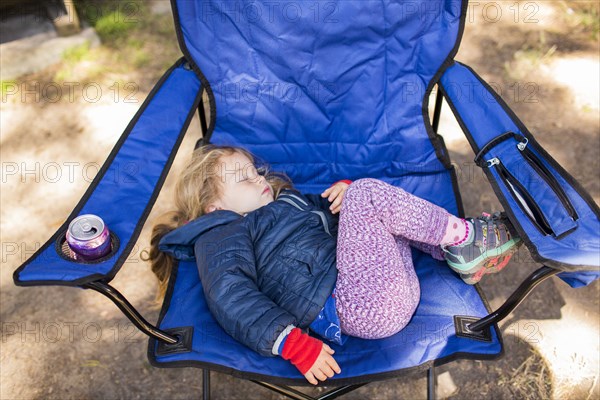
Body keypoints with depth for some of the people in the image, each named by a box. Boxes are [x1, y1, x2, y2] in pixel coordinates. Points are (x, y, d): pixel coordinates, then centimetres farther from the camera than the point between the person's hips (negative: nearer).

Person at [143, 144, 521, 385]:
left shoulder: (285, 201, 29)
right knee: (369, 193, -19)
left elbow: (325, 210, 31)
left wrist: (344, 191, 5)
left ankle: (462, 253, 8)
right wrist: (294, 344, -29)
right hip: (360, 306, -10)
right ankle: (463, 235, -1)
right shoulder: (221, 239, 0)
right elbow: (234, 301, -16)